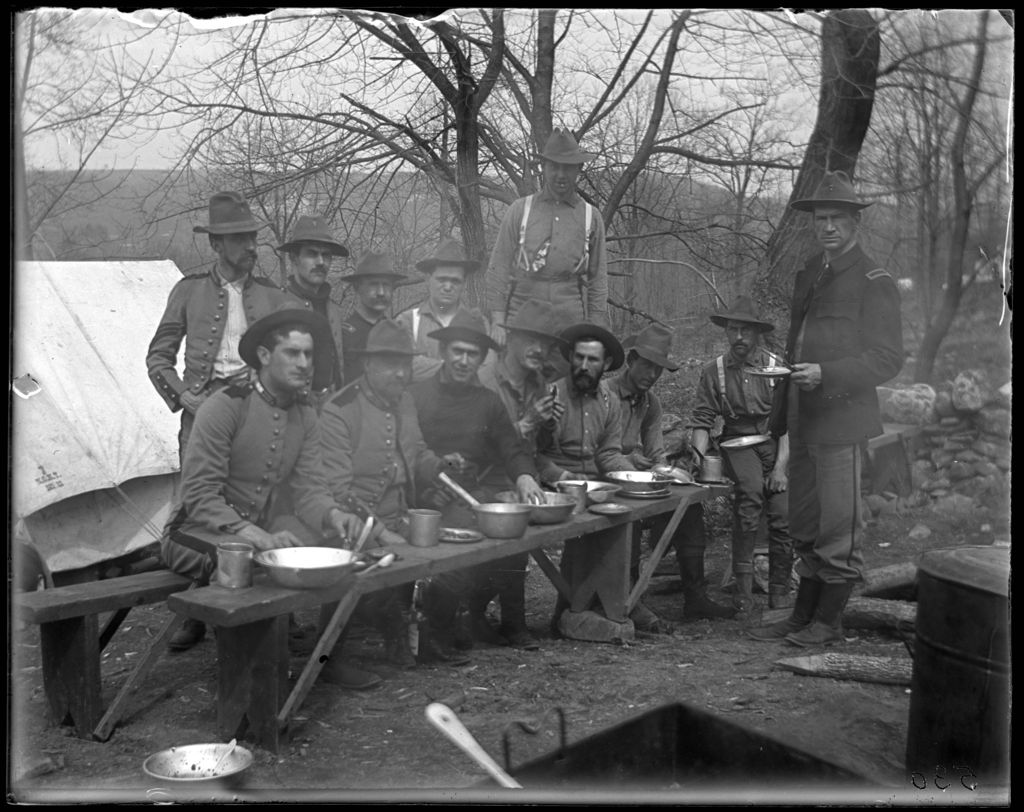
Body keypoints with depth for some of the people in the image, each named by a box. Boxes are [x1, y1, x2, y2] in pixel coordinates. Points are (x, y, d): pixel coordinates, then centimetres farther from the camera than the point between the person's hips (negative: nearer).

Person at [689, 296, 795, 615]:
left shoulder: (776, 367, -1)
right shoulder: (713, 371, 4)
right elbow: (702, 421, 4)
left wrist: (781, 466, -12)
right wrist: (698, 455, -13)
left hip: (775, 442, 1)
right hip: (737, 443, 0)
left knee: (783, 512, -17)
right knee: (750, 490, -30)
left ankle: (780, 591, 2)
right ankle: (743, 584, -23)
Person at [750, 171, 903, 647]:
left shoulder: (875, 283, -6)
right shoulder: (807, 276, 17)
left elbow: (888, 358, -10)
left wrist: (826, 374, -21)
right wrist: (780, 418, 19)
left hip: (842, 421, -7)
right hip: (804, 420, 8)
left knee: (839, 524, -1)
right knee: (804, 527, 13)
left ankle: (829, 622, 10)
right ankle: (802, 616, 23)